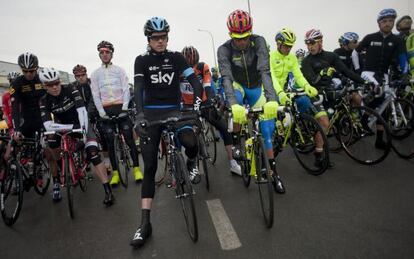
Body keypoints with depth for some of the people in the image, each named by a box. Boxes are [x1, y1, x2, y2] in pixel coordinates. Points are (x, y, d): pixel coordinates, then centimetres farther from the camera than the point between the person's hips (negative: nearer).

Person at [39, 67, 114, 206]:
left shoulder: (70, 89, -20)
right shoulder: (44, 101, -15)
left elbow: (82, 110, -28)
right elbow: (48, 125, -29)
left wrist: (83, 130, -41)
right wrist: (72, 127, -43)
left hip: (81, 123, -4)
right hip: (63, 126, 4)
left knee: (93, 153, -21)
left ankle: (108, 191, -24)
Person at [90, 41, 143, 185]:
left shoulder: (119, 70, 8)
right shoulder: (95, 74, 11)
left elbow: (126, 90, 0)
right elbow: (95, 95, 4)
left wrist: (125, 107, -13)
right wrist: (101, 112, -8)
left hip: (121, 108, -1)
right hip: (106, 110, 2)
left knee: (129, 138, -6)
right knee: (110, 142, 2)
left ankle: (136, 169, 1)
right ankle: (115, 173, 8)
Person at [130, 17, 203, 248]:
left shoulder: (176, 58, 4)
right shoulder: (142, 61, 2)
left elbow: (195, 81, -5)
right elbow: (138, 88, -10)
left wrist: (197, 103, -24)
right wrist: (140, 114, -28)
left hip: (174, 110, 0)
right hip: (151, 113, 0)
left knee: (191, 142, -32)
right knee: (150, 166, -3)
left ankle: (192, 164, 7)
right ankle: (145, 223, 3)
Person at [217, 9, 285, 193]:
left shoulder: (258, 42, -24)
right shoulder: (224, 50, -25)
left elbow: (265, 71, -37)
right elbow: (226, 77, -38)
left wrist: (272, 99, -52)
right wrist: (234, 104, -56)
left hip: (256, 87, 2)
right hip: (237, 86, -1)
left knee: (268, 128, -5)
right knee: (237, 107, -39)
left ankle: (274, 172, 7)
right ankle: (236, 142, -15)